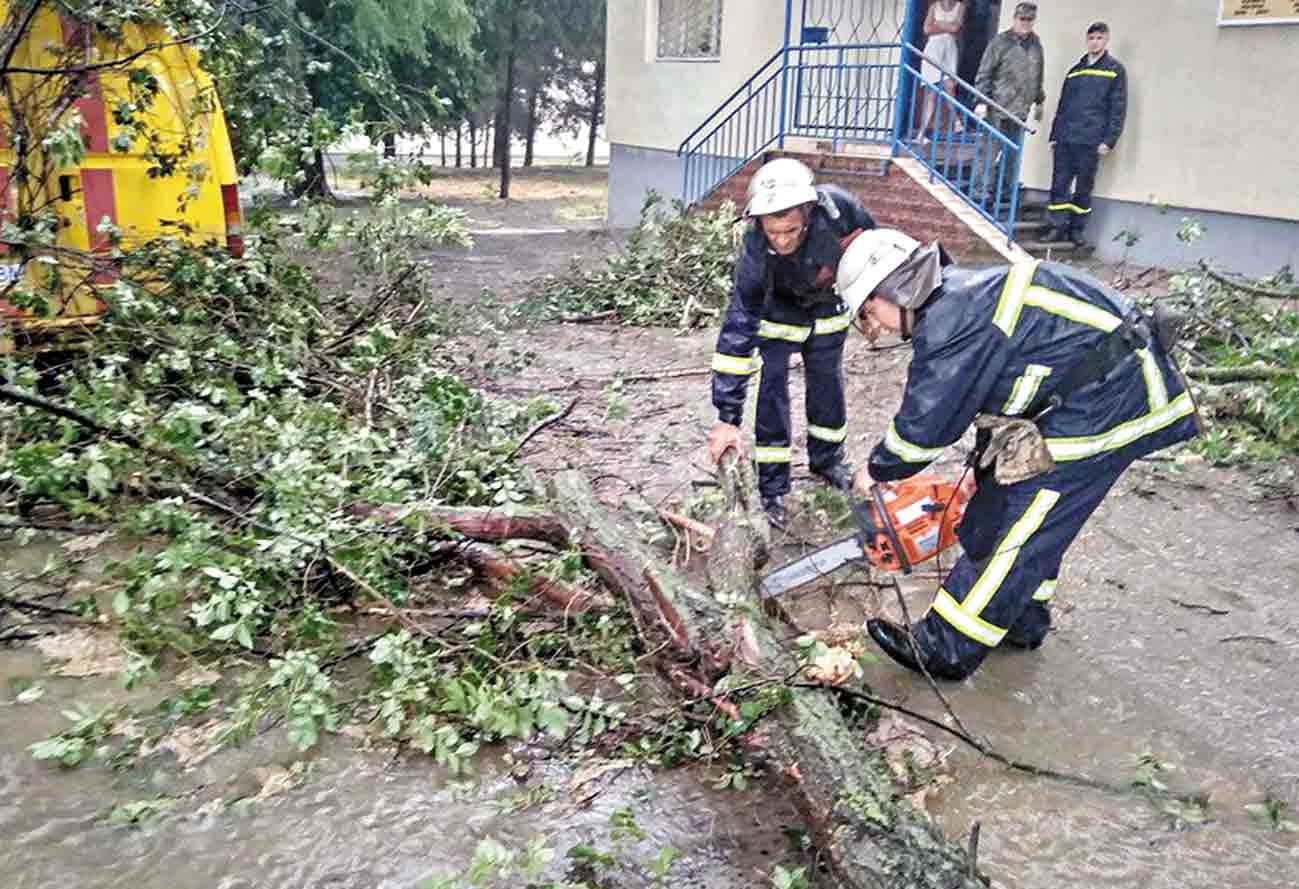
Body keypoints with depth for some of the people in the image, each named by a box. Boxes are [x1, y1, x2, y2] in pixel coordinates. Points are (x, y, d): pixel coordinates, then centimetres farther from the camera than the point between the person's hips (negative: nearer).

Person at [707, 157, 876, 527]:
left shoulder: (837, 208, -38)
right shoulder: (755, 251, -40)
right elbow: (737, 329, -39)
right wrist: (727, 418, -41)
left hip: (828, 307, 2)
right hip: (779, 310, -2)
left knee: (828, 384, 13)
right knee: (772, 390, -8)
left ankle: (827, 459, 36)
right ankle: (773, 489, 4)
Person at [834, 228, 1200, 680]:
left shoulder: (951, 319, -20)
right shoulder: (960, 299, 12)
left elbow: (925, 421, -16)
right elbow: (986, 396, 19)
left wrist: (877, 470, 1)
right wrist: (986, 468, 22)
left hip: (1109, 398, -10)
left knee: (1015, 522, -5)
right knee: (1005, 495, 18)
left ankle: (944, 650, 4)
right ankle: (1022, 621, 31)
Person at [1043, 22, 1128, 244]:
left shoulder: (1115, 70, 2)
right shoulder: (1075, 70, 16)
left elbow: (1118, 108, -3)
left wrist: (1109, 140, -11)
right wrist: (1054, 135, 13)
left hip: (1090, 142, -4)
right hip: (1065, 139, 4)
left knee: (1084, 188, 2)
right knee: (1059, 184, 0)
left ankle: (1076, 230, 11)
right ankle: (1058, 227, 7)